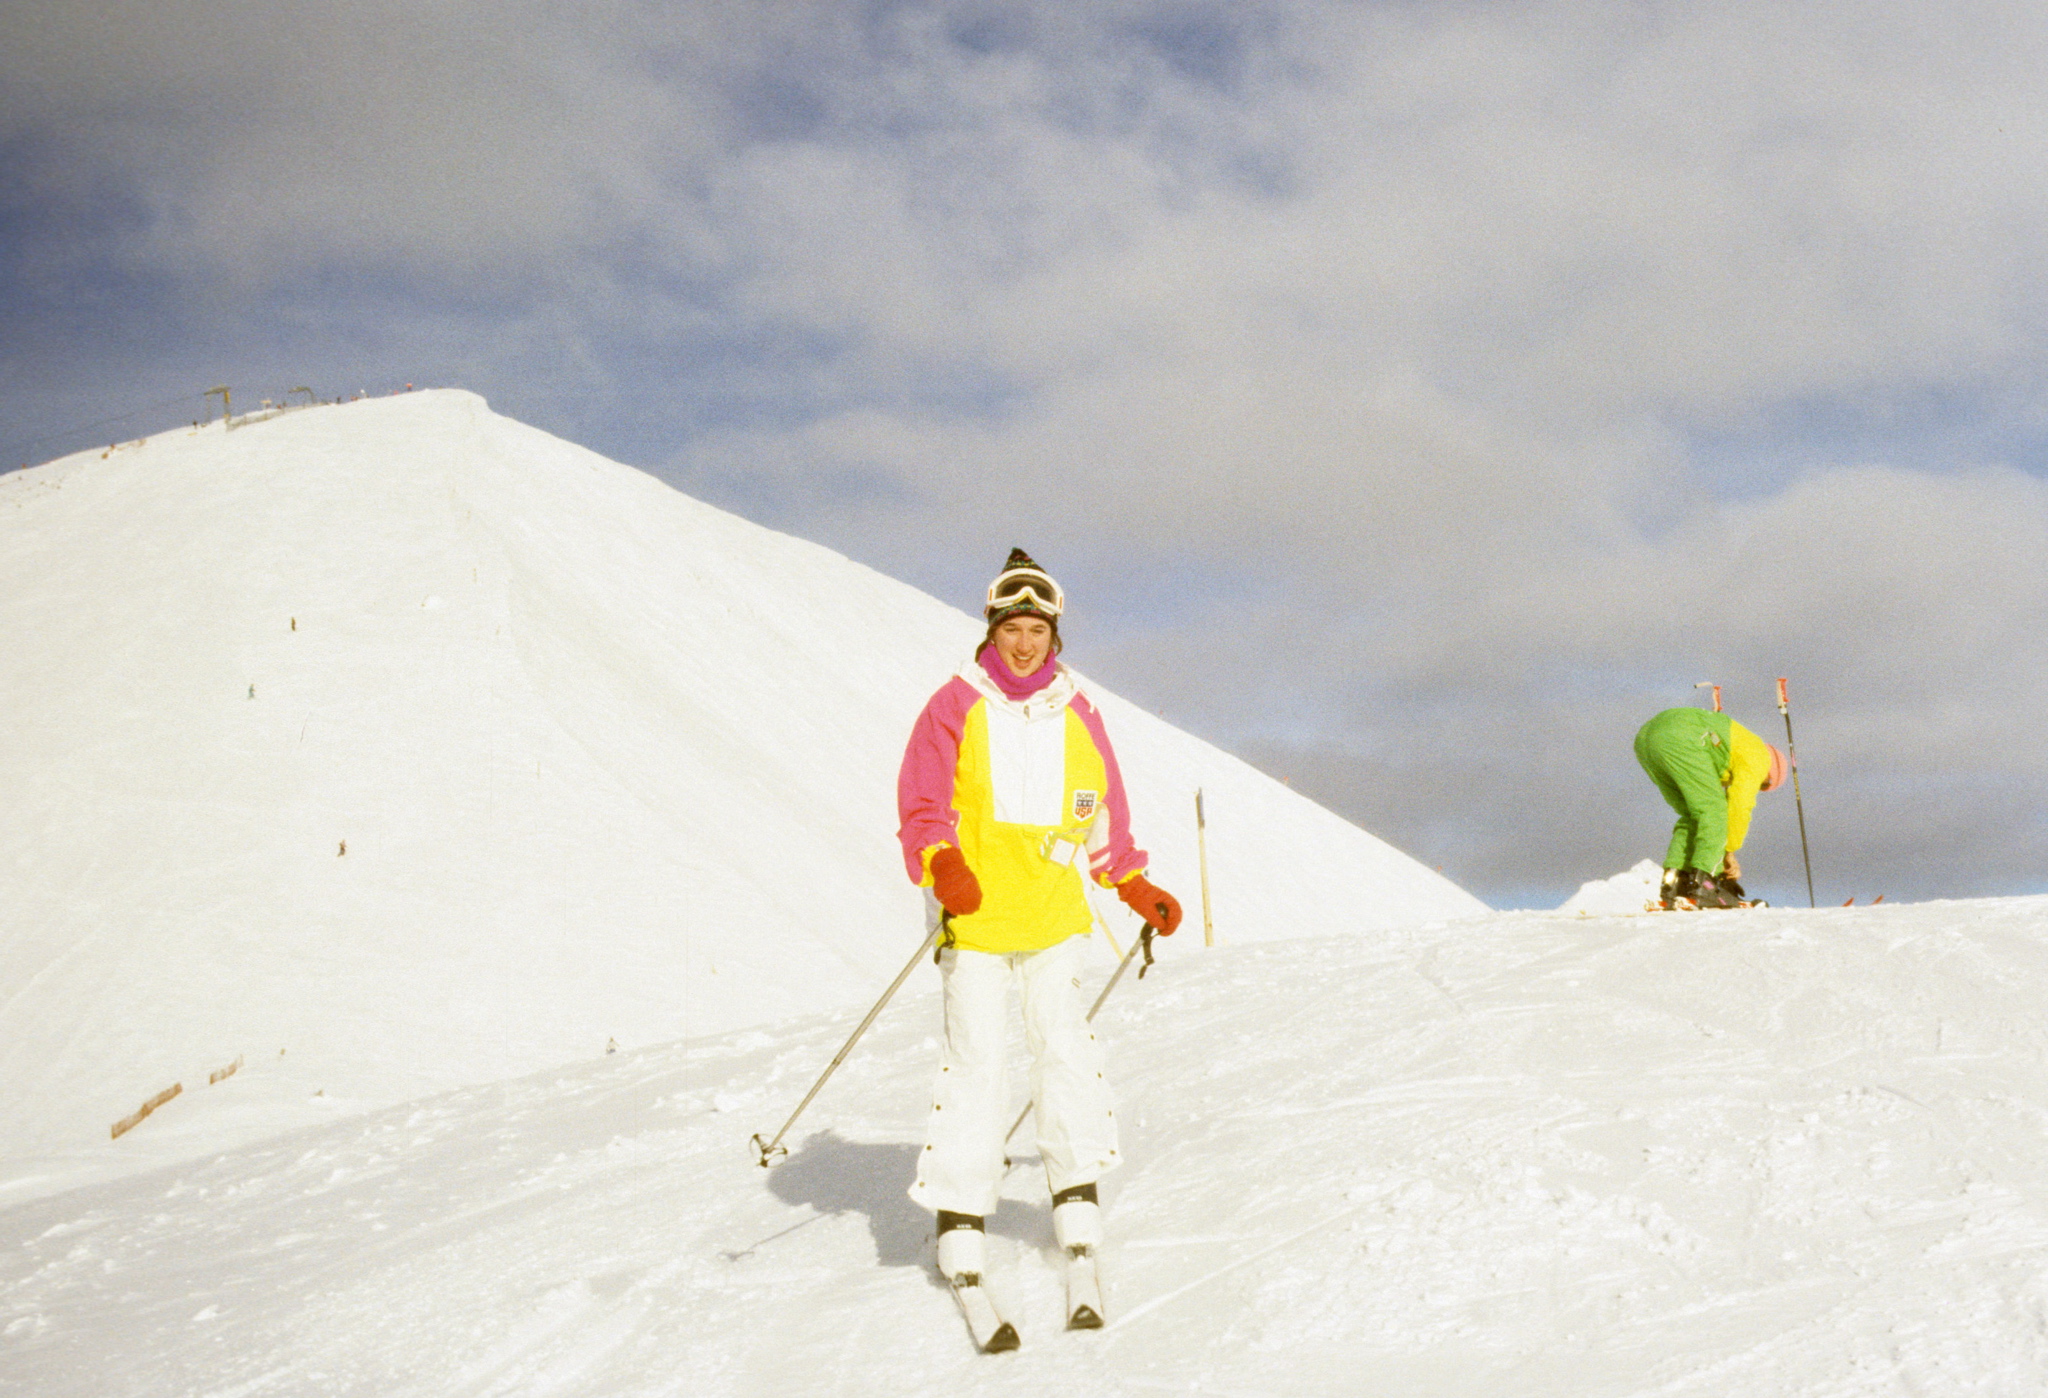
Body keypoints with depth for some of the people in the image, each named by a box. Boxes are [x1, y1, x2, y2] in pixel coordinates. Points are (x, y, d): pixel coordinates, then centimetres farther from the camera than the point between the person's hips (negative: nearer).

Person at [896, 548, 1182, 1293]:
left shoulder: (1076, 714, 11)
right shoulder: (955, 707, 0)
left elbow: (1105, 813, 22)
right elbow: (921, 807, -4)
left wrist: (1138, 890, 21)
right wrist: (942, 864, -22)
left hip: (1052, 912, 3)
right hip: (973, 914, -3)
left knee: (1063, 1042, -4)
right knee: (974, 1057, -5)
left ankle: (1077, 1190, 10)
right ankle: (960, 1213, 3)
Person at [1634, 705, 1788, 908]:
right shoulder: (1758, 756, 14)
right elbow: (1740, 807, 7)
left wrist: (1726, 854, 33)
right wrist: (1730, 853, 14)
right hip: (1679, 739, -9)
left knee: (1693, 816, 16)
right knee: (1713, 810, -2)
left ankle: (1673, 880, 4)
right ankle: (1702, 882, -14)